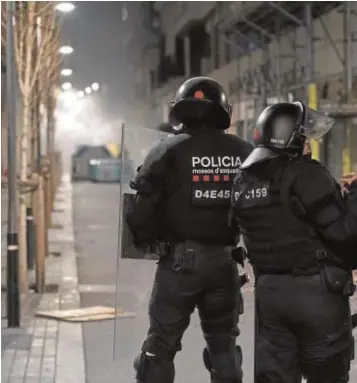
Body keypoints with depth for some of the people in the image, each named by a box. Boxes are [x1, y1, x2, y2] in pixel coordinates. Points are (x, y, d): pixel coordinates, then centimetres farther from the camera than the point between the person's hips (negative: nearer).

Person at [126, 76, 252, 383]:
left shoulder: (169, 151, -8)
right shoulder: (245, 153, 3)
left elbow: (145, 204, -12)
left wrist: (142, 239, 5)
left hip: (181, 259, -3)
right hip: (226, 261, 3)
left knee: (162, 342, 6)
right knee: (223, 340, 17)